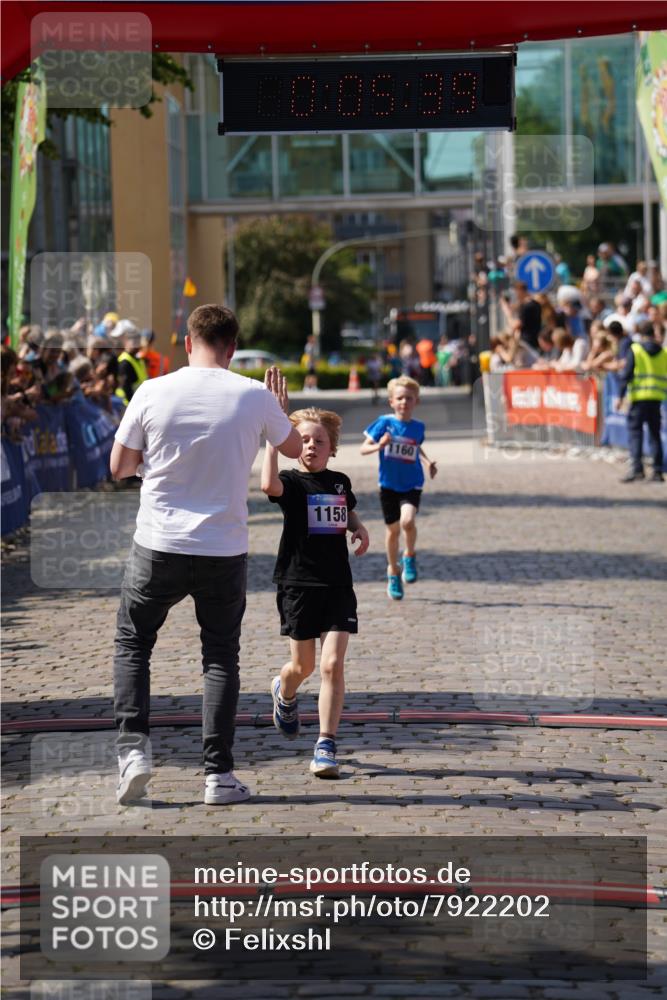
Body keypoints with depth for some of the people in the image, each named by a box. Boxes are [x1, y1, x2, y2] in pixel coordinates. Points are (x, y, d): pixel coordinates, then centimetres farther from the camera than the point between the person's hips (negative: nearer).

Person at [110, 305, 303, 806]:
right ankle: (219, 774, 6)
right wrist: (279, 409, 32)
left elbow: (119, 467, 2)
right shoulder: (255, 397, -5)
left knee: (132, 643, 16)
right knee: (221, 657, 11)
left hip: (159, 545, 0)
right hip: (225, 550, 0)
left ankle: (133, 747, 1)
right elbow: (296, 448, 13)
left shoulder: (153, 392, -6)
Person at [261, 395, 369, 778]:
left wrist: (360, 529, 7)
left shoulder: (341, 482, 7)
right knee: (303, 665, 11)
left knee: (333, 665, -9)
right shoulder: (292, 483, -7)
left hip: (338, 585, 2)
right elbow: (270, 484, -33)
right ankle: (284, 694, 48)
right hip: (298, 584, -2)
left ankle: (326, 747, -5)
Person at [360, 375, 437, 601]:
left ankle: (410, 556, 5)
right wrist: (379, 446, -28)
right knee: (393, 529, 10)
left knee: (408, 521, -24)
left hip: (412, 484, 0)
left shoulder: (418, 427, -1)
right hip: (389, 484, 0)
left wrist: (427, 462, 4)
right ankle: (393, 572, 31)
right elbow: (364, 449, -8)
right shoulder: (385, 422, -9)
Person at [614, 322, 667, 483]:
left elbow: (626, 375, -8)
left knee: (635, 432, -3)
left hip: (639, 397, -4)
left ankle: (636, 468, -16)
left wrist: (620, 396, -8)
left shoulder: (634, 350, -2)